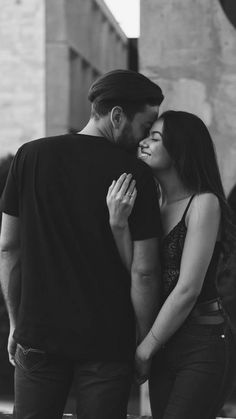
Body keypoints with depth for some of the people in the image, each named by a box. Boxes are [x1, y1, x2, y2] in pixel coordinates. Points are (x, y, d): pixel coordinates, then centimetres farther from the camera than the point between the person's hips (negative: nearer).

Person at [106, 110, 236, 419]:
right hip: (164, 345, 6)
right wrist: (117, 223, -18)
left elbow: (188, 289, -16)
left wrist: (144, 350, -10)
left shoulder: (204, 203, -11)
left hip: (204, 346, -6)